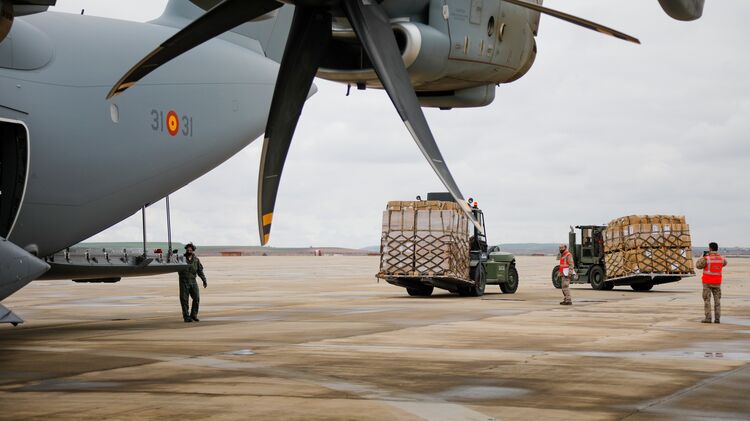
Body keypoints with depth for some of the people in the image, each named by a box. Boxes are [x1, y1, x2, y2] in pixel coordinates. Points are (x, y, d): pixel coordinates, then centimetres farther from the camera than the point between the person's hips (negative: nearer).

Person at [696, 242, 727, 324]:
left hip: (707, 282, -4)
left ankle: (708, 318, -4)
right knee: (717, 300, 7)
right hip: (717, 283, 4)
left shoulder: (707, 258, -14)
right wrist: (717, 255, 27)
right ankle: (717, 318, 2)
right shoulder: (721, 258, 2)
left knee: (707, 300, 1)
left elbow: (698, 265, -4)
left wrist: (703, 257, 7)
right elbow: (724, 263, 25)